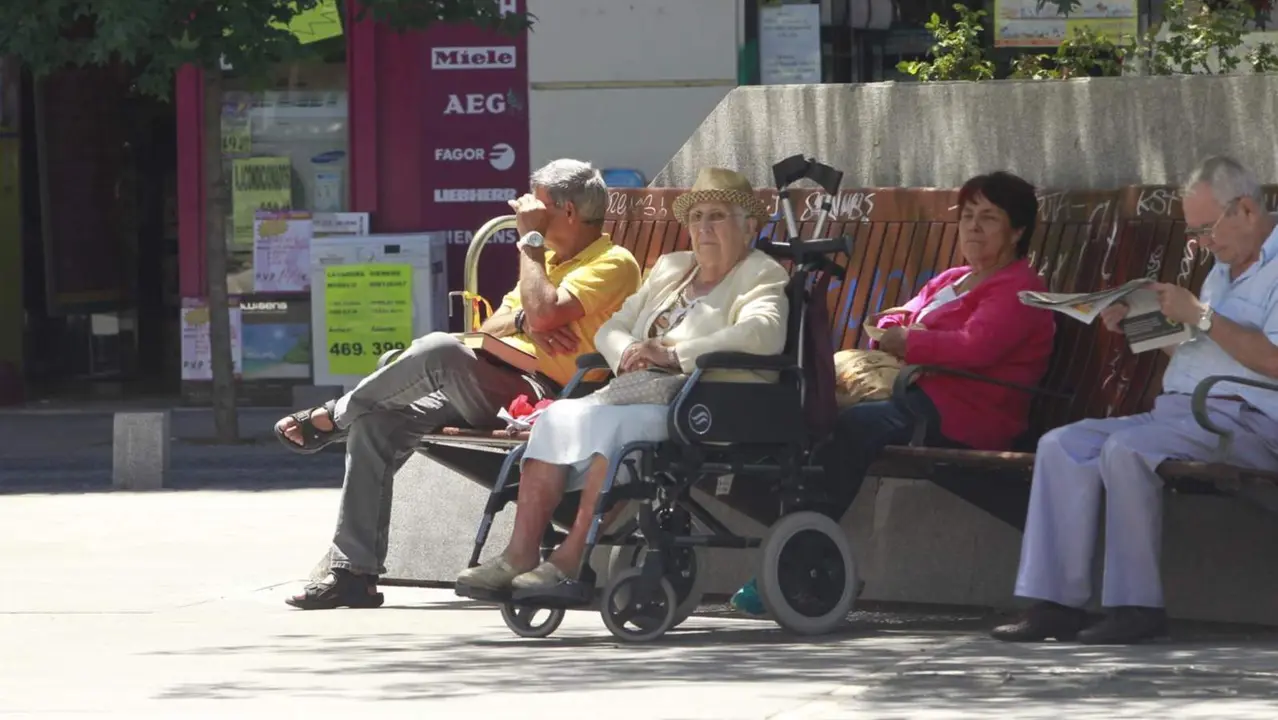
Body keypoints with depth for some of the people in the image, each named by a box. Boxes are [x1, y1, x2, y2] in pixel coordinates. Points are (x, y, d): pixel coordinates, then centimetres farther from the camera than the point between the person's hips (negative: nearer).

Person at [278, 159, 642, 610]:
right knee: (377, 421, -7)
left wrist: (530, 239, -9)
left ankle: (334, 417, -7)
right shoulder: (549, 259, 26)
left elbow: (544, 315, -21)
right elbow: (487, 330, 18)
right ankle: (354, 572, -8)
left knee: (440, 351, -31)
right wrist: (524, 322, -5)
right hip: (499, 390, 9)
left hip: (542, 397, -9)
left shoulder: (613, 264, -4)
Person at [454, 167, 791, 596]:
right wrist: (629, 355, -3)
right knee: (559, 418, -20)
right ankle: (520, 556, -29)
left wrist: (673, 354, -25)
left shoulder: (761, 276, 5)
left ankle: (570, 562, -37)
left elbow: (765, 333, -17)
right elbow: (611, 329, 23)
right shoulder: (670, 268, 28)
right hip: (640, 394, 7)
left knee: (616, 422, -34)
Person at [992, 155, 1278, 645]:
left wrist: (1201, 317, -16)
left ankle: (1137, 606, -26)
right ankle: (1056, 601, -16)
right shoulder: (1224, 269, 26)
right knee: (1062, 446, -8)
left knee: (1126, 449, -32)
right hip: (1179, 410, 10)